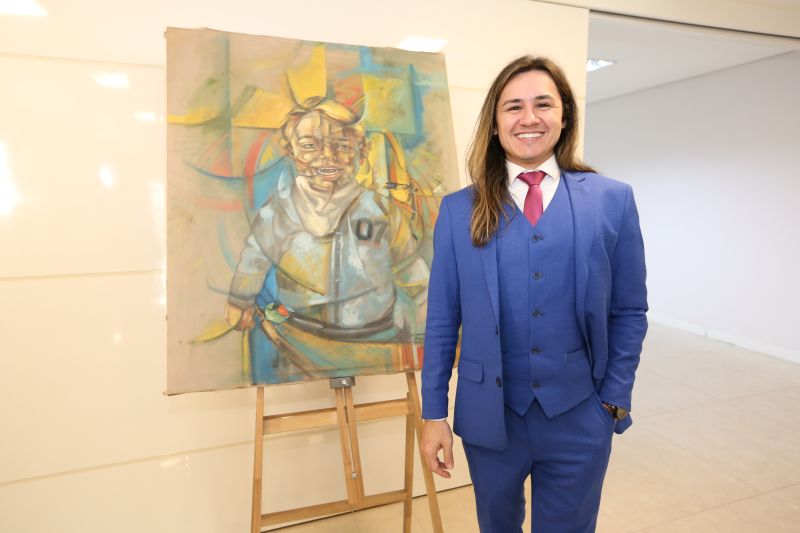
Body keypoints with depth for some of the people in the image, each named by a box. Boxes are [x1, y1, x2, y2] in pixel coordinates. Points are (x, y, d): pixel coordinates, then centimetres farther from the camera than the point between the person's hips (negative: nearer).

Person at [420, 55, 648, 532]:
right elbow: (442, 320, -3)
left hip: (579, 419, 0)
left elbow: (629, 313, 1)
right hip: (490, 416, 1)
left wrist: (614, 401, -2)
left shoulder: (613, 200, -3)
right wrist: (434, 413, -2)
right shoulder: (460, 210, -4)